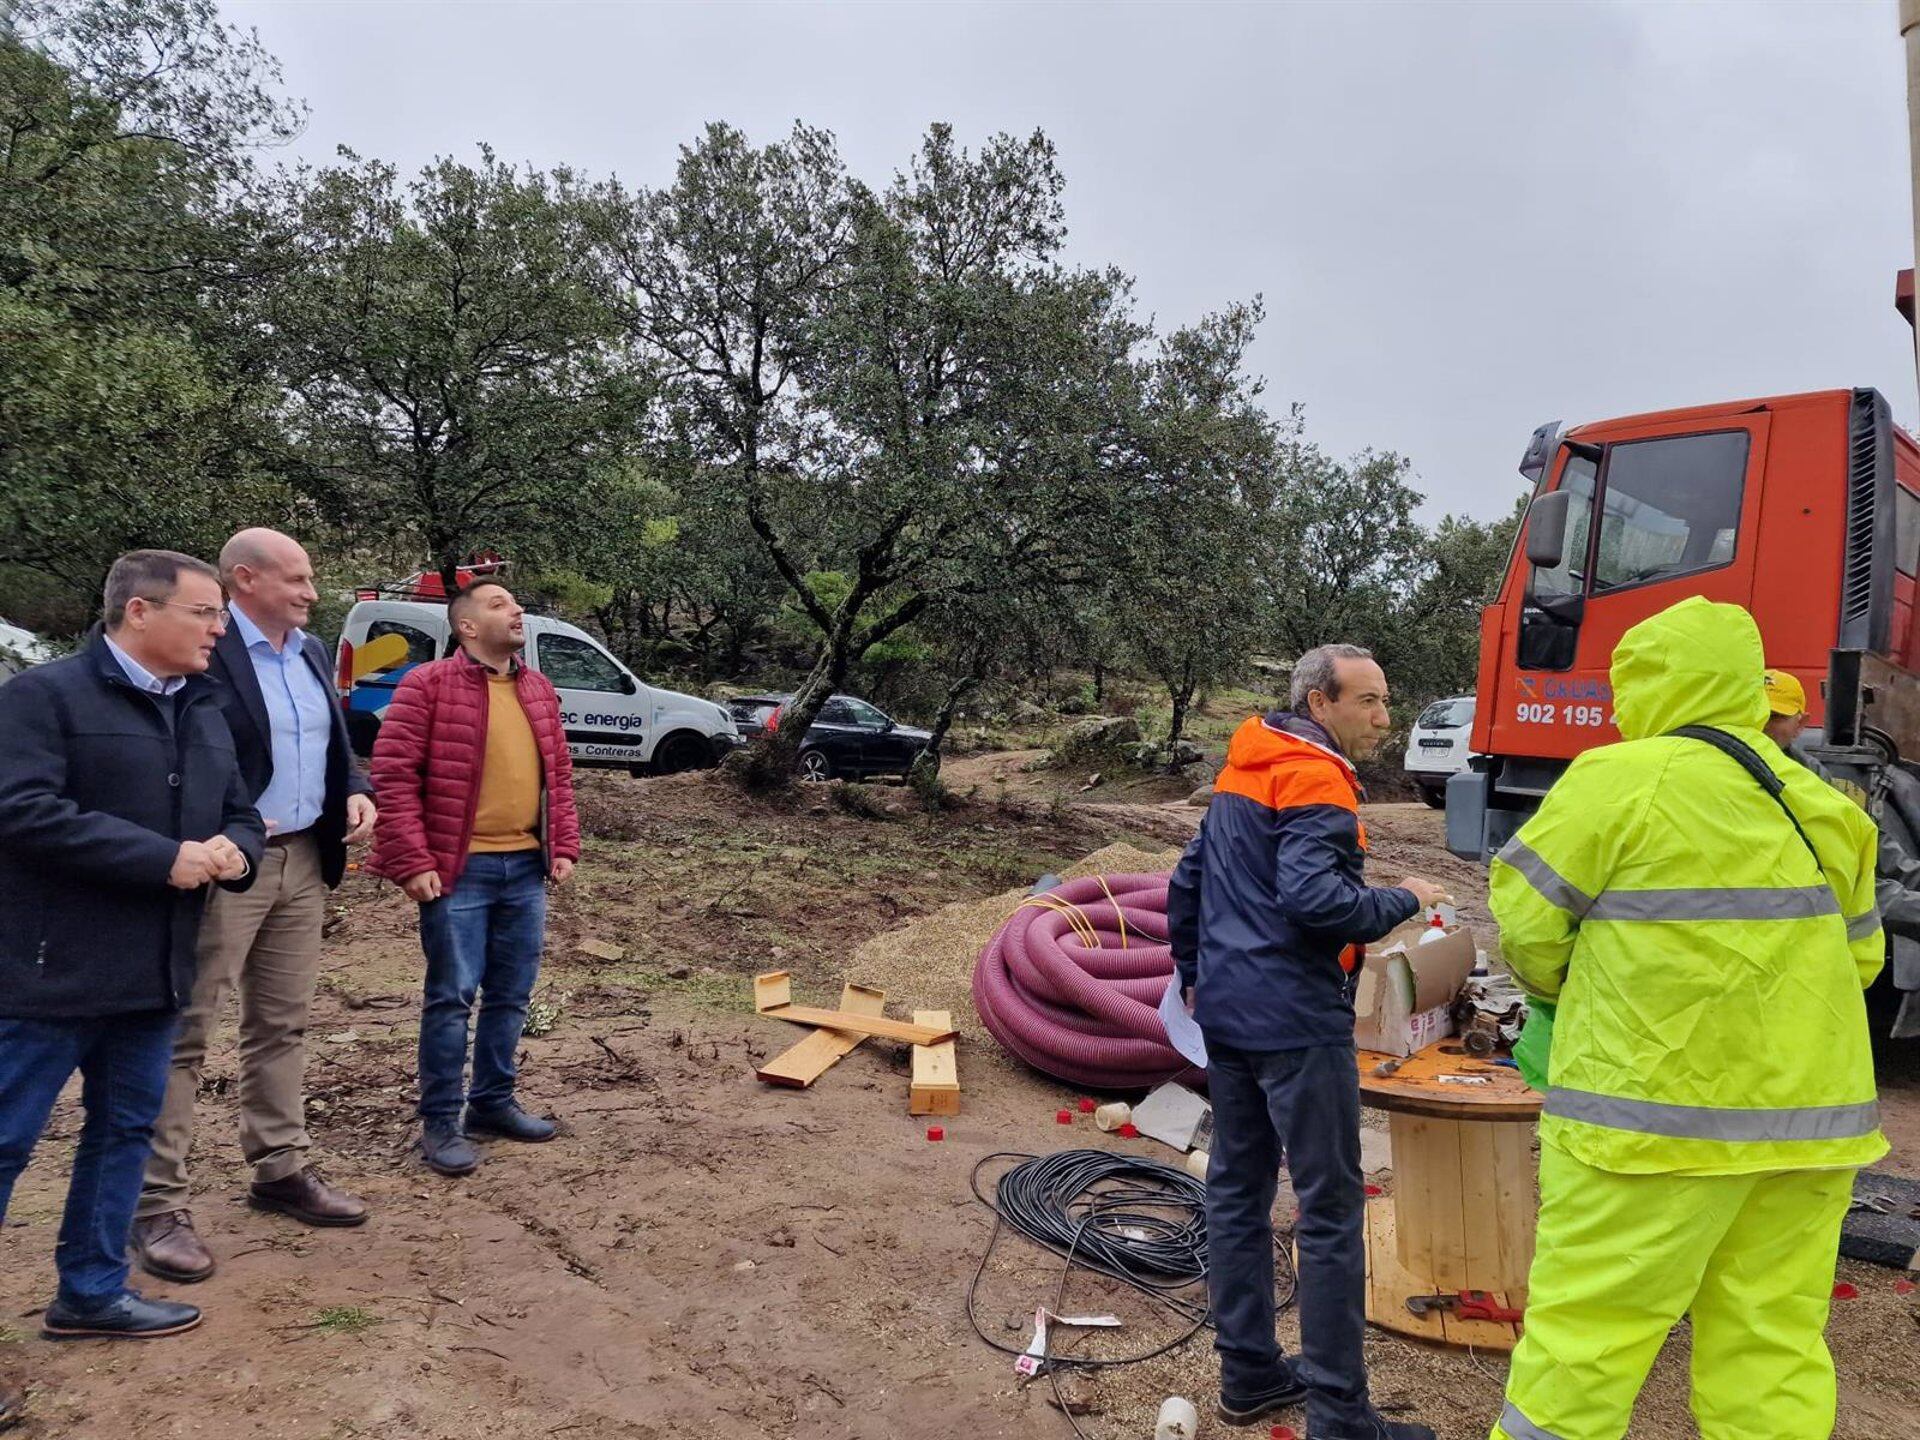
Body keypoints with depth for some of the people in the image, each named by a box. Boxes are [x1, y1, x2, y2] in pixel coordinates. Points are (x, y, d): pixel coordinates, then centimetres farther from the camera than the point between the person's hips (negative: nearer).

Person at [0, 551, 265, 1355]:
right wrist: (166, 859, -22)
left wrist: (232, 851, -7)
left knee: (125, 1129, 16)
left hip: (155, 970, 8)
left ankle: (92, 1291, 32)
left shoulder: (202, 711, 13)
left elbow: (240, 813, 17)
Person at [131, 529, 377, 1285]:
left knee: (281, 1024, 15)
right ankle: (156, 1203, 9)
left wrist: (355, 791, 2)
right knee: (184, 1033, 1)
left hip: (304, 859, 8)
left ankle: (281, 1170, 27)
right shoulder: (201, 649, -12)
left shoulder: (311, 653, 13)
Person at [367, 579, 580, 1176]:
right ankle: (440, 1122, 14)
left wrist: (564, 846, 9)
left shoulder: (538, 689, 12)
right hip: (458, 869, -6)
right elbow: (394, 774, -10)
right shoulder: (428, 684, -7)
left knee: (511, 994, 13)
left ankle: (494, 1101, 29)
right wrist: (414, 862, -15)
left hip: (527, 867, 6)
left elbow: (559, 773, 17)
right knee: (452, 995, 0)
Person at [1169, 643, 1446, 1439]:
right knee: (1331, 1211, 0)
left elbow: (1185, 883, 18)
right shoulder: (1315, 780, -14)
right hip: (1297, 1022, -9)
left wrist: (1196, 975, 25)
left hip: (1227, 1015, 9)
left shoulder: (1242, 772, 14)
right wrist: (1403, 900, -11)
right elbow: (1313, 896, -27)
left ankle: (1248, 1374, 25)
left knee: (1237, 1189, 14)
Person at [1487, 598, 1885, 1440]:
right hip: (1810, 1116, 7)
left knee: (1587, 1326, 2)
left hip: (1660, 1112, -7)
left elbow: (1527, 922, -8)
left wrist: (1566, 987, 11)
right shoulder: (1818, 804, 10)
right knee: (1774, 1343, 13)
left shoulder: (1623, 779, -11)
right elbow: (1857, 954, 19)